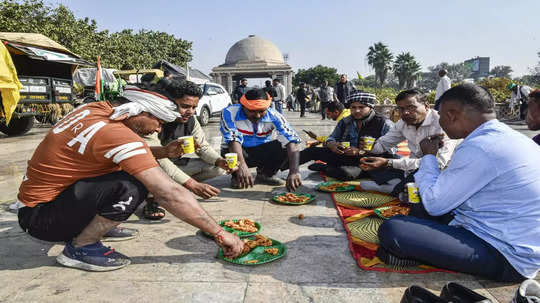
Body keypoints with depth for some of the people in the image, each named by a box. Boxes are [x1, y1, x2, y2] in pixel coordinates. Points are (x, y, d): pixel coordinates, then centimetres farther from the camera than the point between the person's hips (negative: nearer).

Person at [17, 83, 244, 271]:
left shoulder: (95, 108, -3)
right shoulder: (116, 134, -29)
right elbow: (170, 194, -31)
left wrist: (163, 151, -1)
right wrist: (219, 234, -24)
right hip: (40, 218, -9)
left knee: (134, 166, 7)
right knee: (132, 186, -29)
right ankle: (80, 248, -7)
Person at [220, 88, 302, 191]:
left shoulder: (273, 116, -20)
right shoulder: (230, 112, -24)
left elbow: (291, 140, -30)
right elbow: (233, 140, -37)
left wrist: (294, 172, -45)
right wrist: (242, 166, -55)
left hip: (261, 153, 2)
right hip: (238, 153, -1)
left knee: (283, 146, -25)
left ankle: (265, 175, 3)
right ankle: (237, 177, -2)